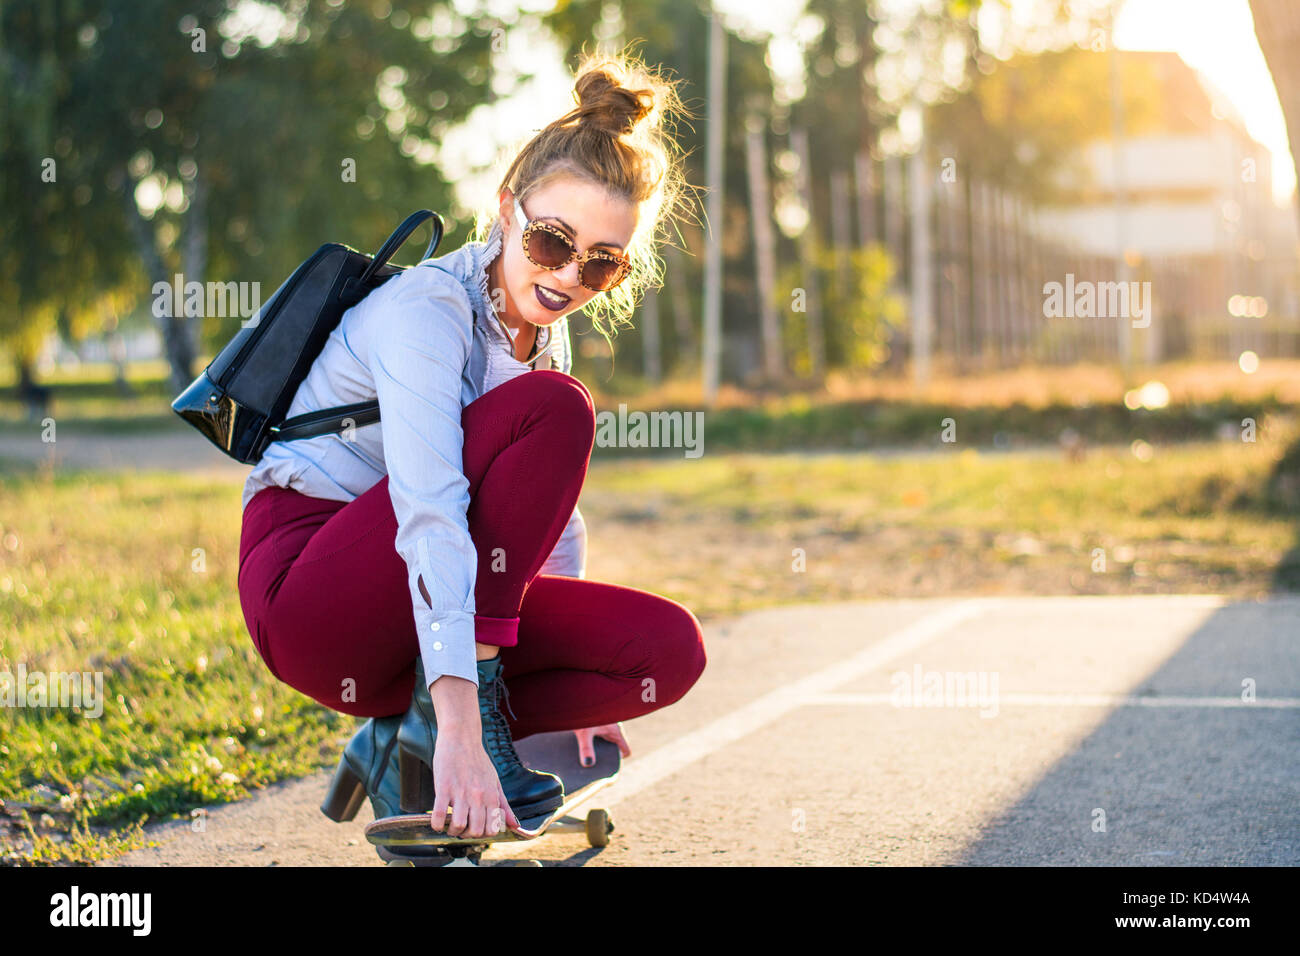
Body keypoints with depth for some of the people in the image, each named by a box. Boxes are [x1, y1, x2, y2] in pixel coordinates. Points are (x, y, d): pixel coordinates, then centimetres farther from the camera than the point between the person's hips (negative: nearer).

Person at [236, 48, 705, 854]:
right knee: (554, 405, -25)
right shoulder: (427, 311, -19)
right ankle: (445, 726, -21)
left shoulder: (543, 330, 8)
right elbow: (429, 512, -33)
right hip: (305, 590, -8)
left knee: (671, 649, -10)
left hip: (405, 616, 8)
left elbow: (548, 504, 22)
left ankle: (405, 742, -2)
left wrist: (576, 682, 28)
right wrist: (461, 723, -44)